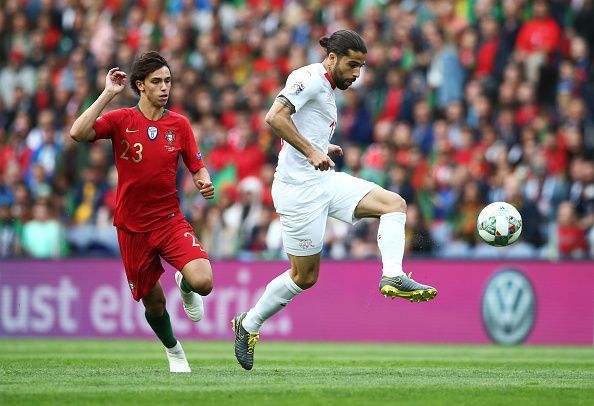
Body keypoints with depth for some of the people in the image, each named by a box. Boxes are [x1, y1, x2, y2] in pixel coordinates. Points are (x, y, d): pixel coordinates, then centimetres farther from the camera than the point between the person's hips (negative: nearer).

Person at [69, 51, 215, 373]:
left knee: (203, 283, -22)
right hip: (133, 227, -1)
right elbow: (78, 133, -22)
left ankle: (185, 286, 18)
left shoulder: (179, 124, 1)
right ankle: (173, 350, 40)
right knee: (153, 303, 8)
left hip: (171, 221, 1)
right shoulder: (121, 120, -5)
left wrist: (204, 182, -15)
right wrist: (108, 94, -22)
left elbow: (198, 168, 8)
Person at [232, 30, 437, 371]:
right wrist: (311, 152, -27)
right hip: (300, 187, -9)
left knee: (394, 203, -6)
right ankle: (248, 324, 16)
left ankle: (393, 278, -17)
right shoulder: (309, 78, -13)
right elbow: (275, 117, -27)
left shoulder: (327, 89, 17)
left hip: (325, 180, 9)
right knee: (304, 276, 0)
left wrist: (322, 147, 15)